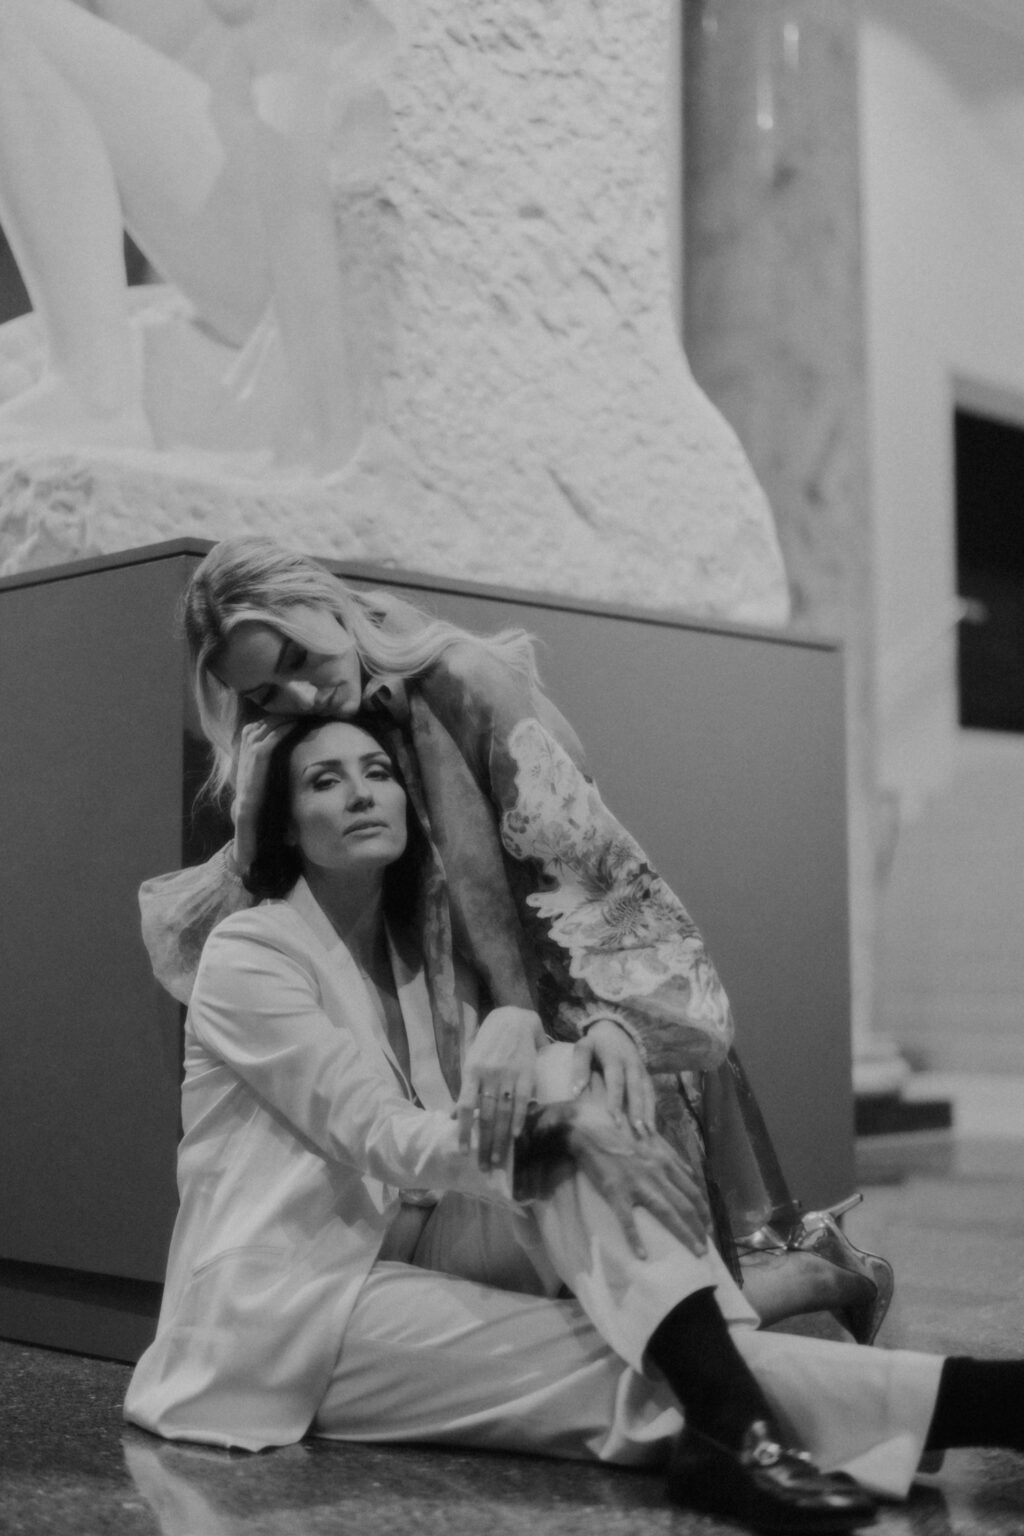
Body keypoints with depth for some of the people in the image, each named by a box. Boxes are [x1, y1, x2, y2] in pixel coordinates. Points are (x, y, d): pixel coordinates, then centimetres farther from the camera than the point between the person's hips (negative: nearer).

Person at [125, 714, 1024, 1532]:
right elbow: (377, 1137, -18)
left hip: (396, 1254, 7)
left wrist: (567, 1105, -23)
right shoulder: (248, 954, -8)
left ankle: (728, 1426, -34)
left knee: (582, 1136, -17)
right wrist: (556, 1119, -28)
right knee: (613, 1366, -23)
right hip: (283, 1308, -7)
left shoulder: (419, 959, 15)